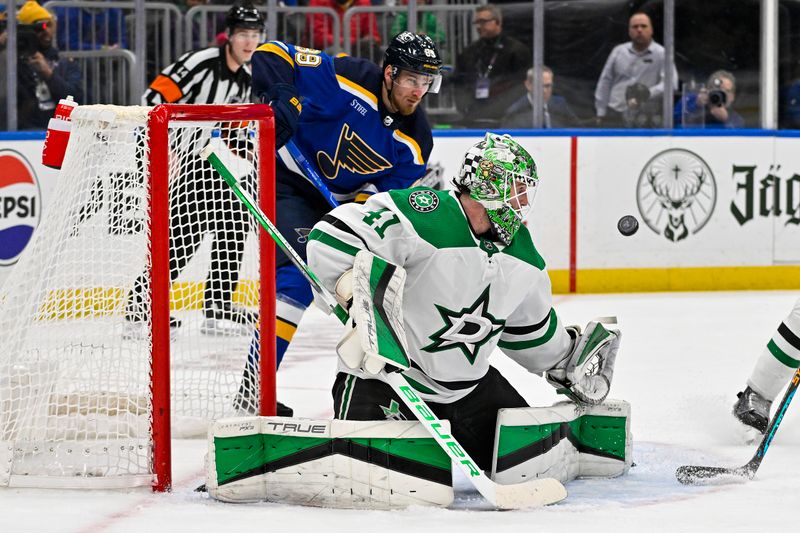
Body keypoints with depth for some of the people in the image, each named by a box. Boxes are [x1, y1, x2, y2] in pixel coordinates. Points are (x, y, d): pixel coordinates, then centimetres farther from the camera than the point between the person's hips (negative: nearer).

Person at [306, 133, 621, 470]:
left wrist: (567, 361, 27)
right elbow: (330, 240, -29)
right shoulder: (421, 218, -25)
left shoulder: (521, 255, 4)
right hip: (383, 375, -7)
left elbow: (528, 325, 22)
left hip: (468, 384, 7)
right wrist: (362, 294, -40)